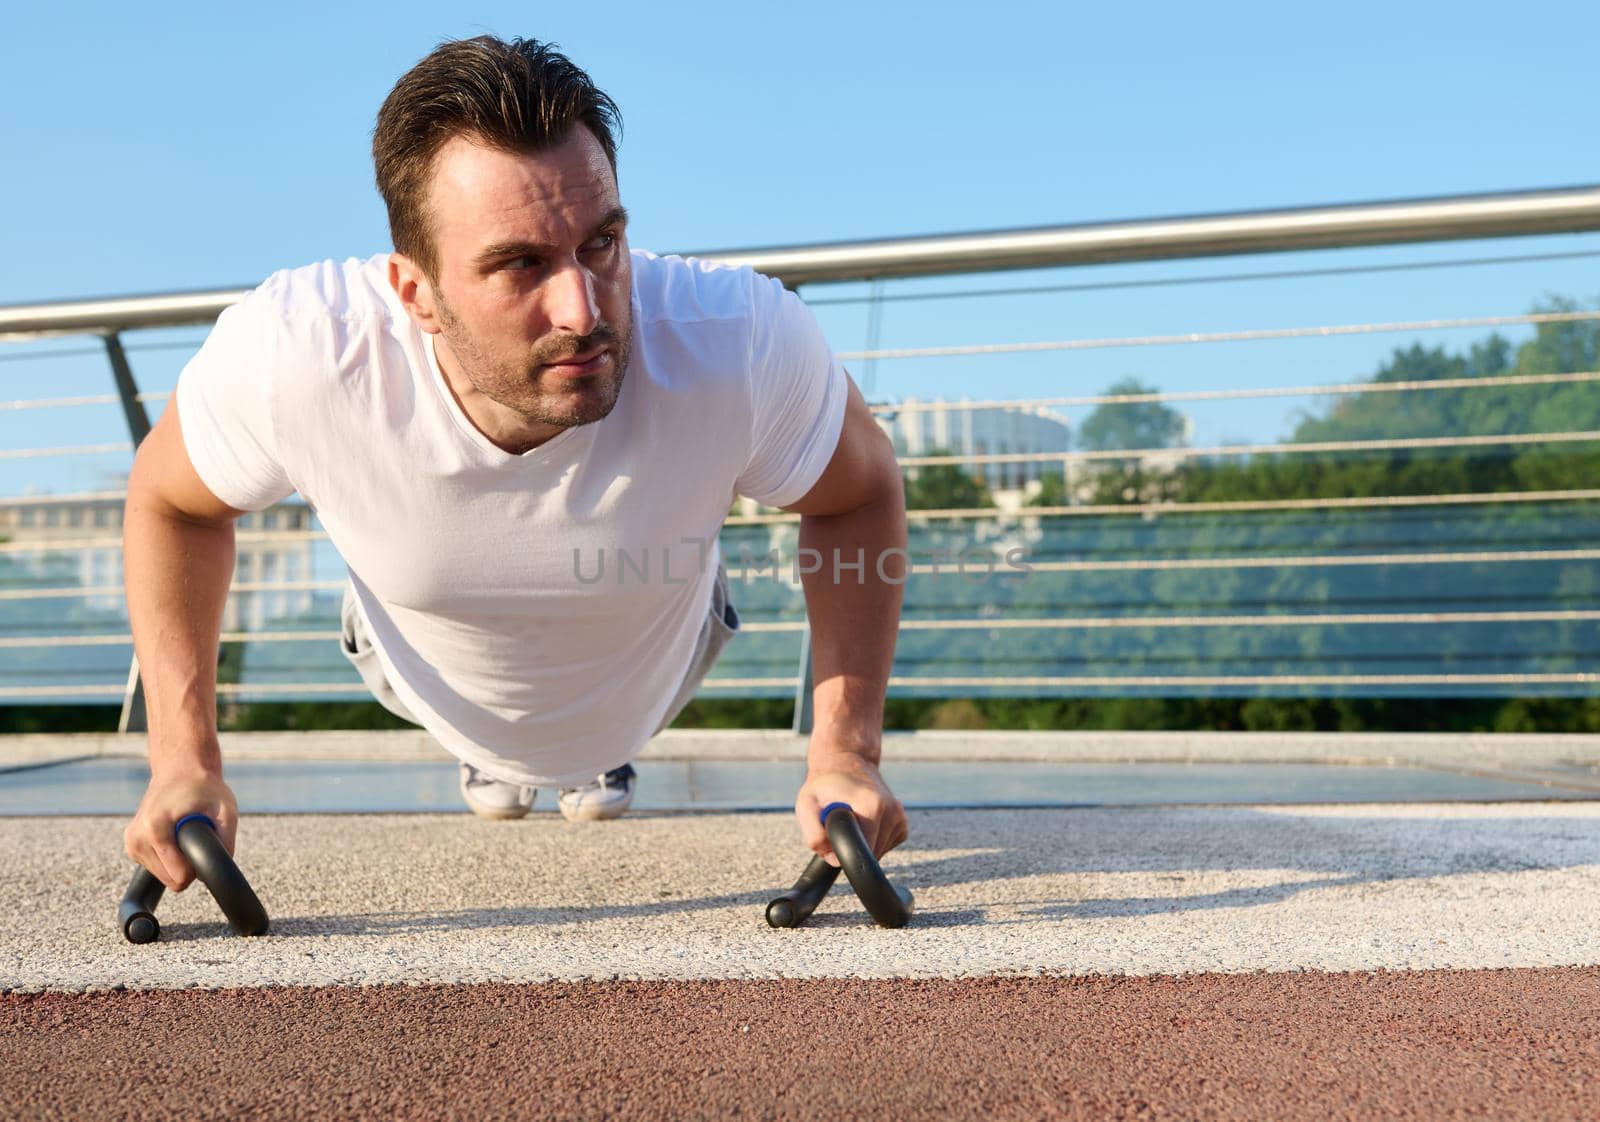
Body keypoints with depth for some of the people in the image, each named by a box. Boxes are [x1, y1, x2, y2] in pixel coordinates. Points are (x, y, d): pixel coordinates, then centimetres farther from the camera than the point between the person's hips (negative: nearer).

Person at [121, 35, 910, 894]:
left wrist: (845, 751, -29)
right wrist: (184, 762, -24)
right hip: (432, 680, 0)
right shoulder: (289, 356, -42)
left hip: (649, 679, 1)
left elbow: (859, 494, -21)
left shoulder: (741, 345, -44)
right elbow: (169, 497, -18)